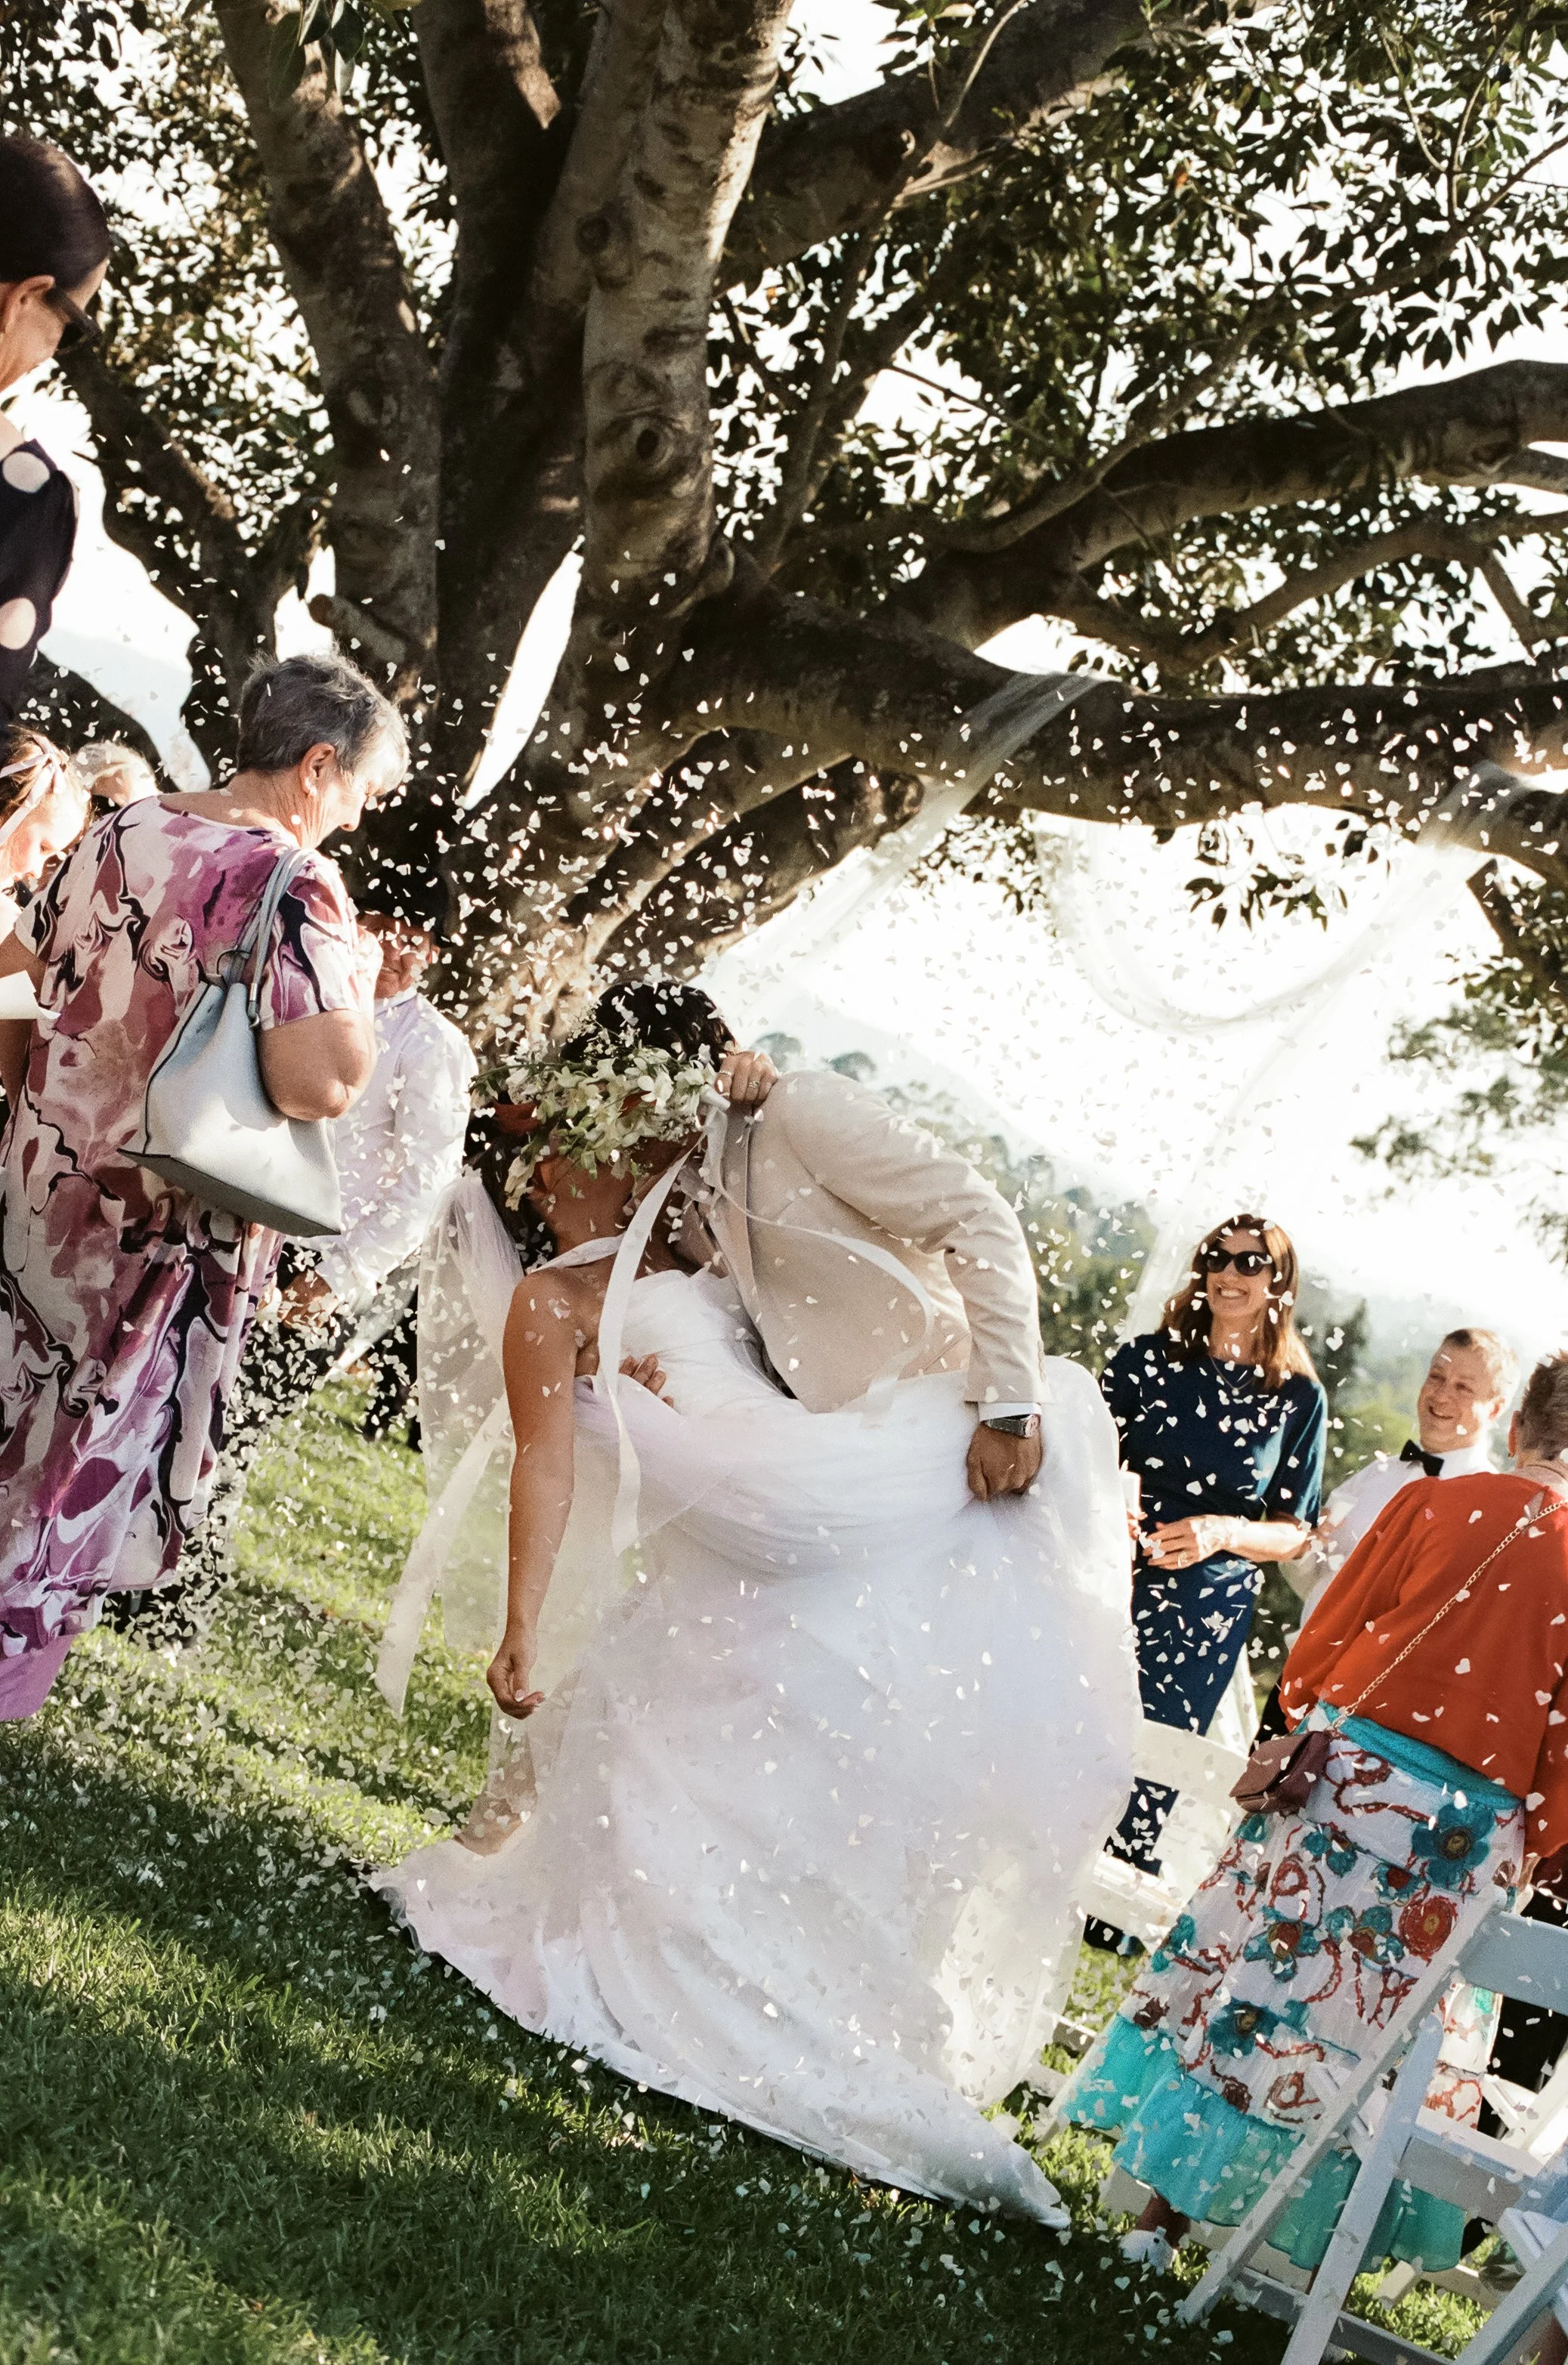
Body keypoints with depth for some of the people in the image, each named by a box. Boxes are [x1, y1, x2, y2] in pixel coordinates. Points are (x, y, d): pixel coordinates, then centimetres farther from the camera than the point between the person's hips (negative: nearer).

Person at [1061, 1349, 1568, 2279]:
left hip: (1348, 1784, 0)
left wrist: (1311, 1723, 20)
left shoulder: (1436, 1504, -4)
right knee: (1390, 2040, 10)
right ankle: (1315, 2251, 15)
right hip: (1471, 1845, 0)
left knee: (1262, 1982, 11)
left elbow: (1318, 1652, 0)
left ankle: (1164, 2211, 18)